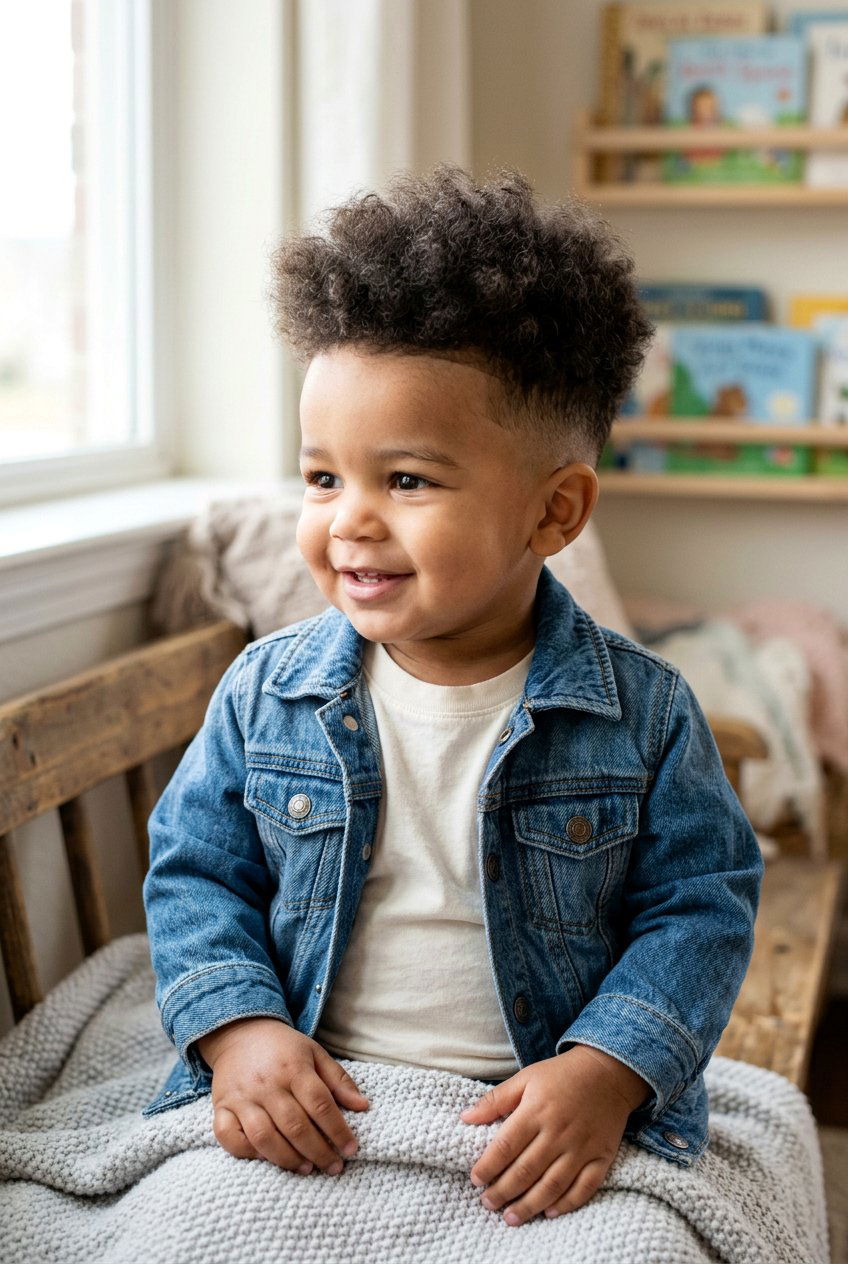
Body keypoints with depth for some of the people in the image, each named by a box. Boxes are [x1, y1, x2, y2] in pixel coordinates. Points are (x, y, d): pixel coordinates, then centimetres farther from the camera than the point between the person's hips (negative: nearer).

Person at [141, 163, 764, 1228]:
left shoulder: (642, 712, -5)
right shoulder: (264, 692, 0)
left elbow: (702, 903, -1)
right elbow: (196, 871, 8)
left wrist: (610, 1071, -15)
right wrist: (238, 1026, -9)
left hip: (549, 1116, -1)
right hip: (307, 1105, 1)